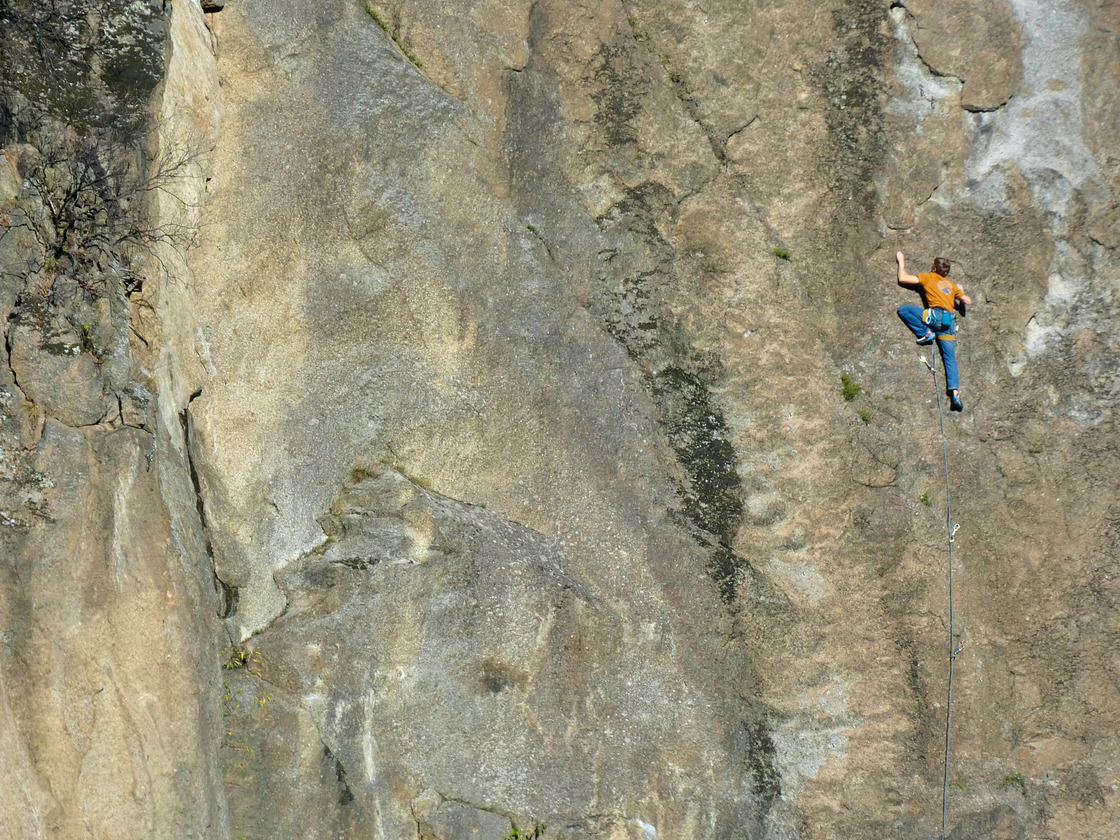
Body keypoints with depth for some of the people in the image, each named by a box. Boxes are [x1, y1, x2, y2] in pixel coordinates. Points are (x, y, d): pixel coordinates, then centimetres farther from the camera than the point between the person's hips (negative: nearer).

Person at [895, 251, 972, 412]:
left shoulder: (929, 277, 11)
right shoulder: (952, 285, 23)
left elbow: (903, 279, 8)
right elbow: (968, 301, 24)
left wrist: (901, 262, 23)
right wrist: (961, 292, 44)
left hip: (935, 315, -6)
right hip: (949, 322, 6)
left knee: (903, 309, -3)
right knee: (950, 358, 2)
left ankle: (925, 333, -7)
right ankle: (955, 392, -14)